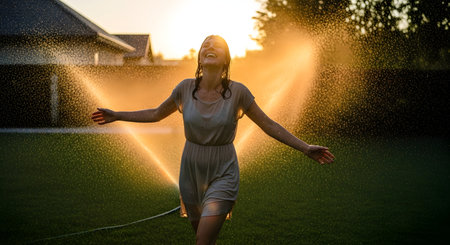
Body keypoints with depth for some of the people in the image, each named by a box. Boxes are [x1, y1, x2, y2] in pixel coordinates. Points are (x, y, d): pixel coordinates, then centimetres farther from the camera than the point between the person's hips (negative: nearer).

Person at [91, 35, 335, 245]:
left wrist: (305, 148, -10)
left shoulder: (237, 92, -12)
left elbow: (269, 125, -5)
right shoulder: (186, 88, -6)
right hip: (191, 170, 3)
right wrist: (116, 115, 9)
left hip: (222, 173, -3)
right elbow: (156, 114, 9)